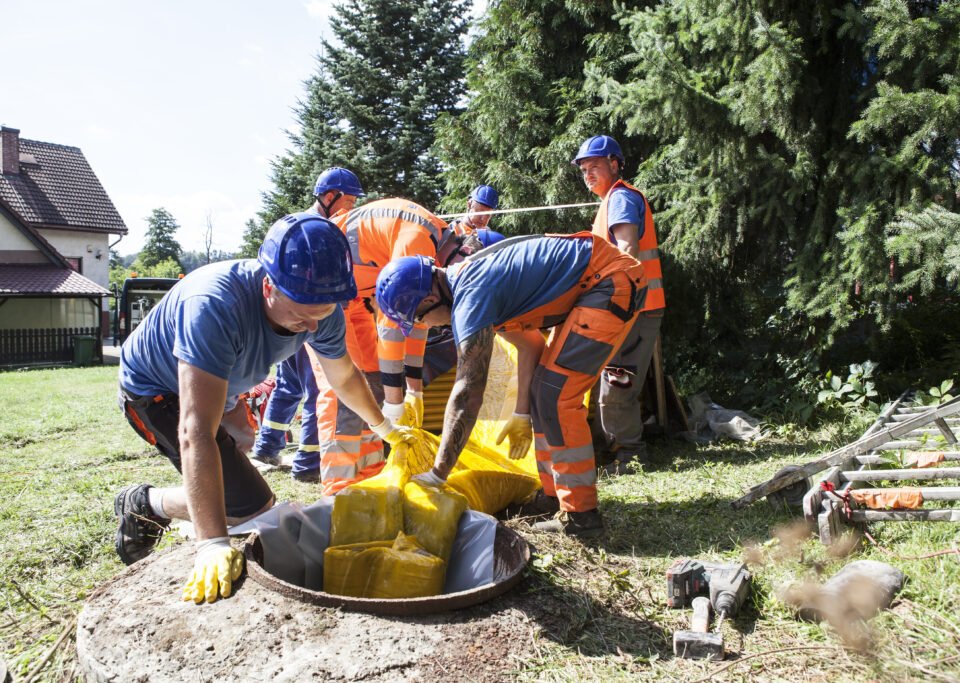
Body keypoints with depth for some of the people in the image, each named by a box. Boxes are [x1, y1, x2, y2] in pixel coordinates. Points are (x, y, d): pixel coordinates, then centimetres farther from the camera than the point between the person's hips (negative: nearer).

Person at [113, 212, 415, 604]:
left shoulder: (321, 310, -22)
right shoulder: (214, 305, -43)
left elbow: (344, 376, -1)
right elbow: (196, 433, -47)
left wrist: (384, 427, 14)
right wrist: (213, 545, -51)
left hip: (220, 388, 7)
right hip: (153, 391, -7)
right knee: (253, 505, -15)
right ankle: (145, 503, 7)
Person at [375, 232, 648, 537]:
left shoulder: (472, 297, -23)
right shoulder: (467, 276, 7)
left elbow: (467, 396, -24)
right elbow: (529, 345, 11)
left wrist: (436, 475, -18)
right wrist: (523, 414, 9)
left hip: (612, 283, -10)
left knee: (556, 395, -12)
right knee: (546, 388, 12)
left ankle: (580, 514, -3)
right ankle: (556, 496, 21)